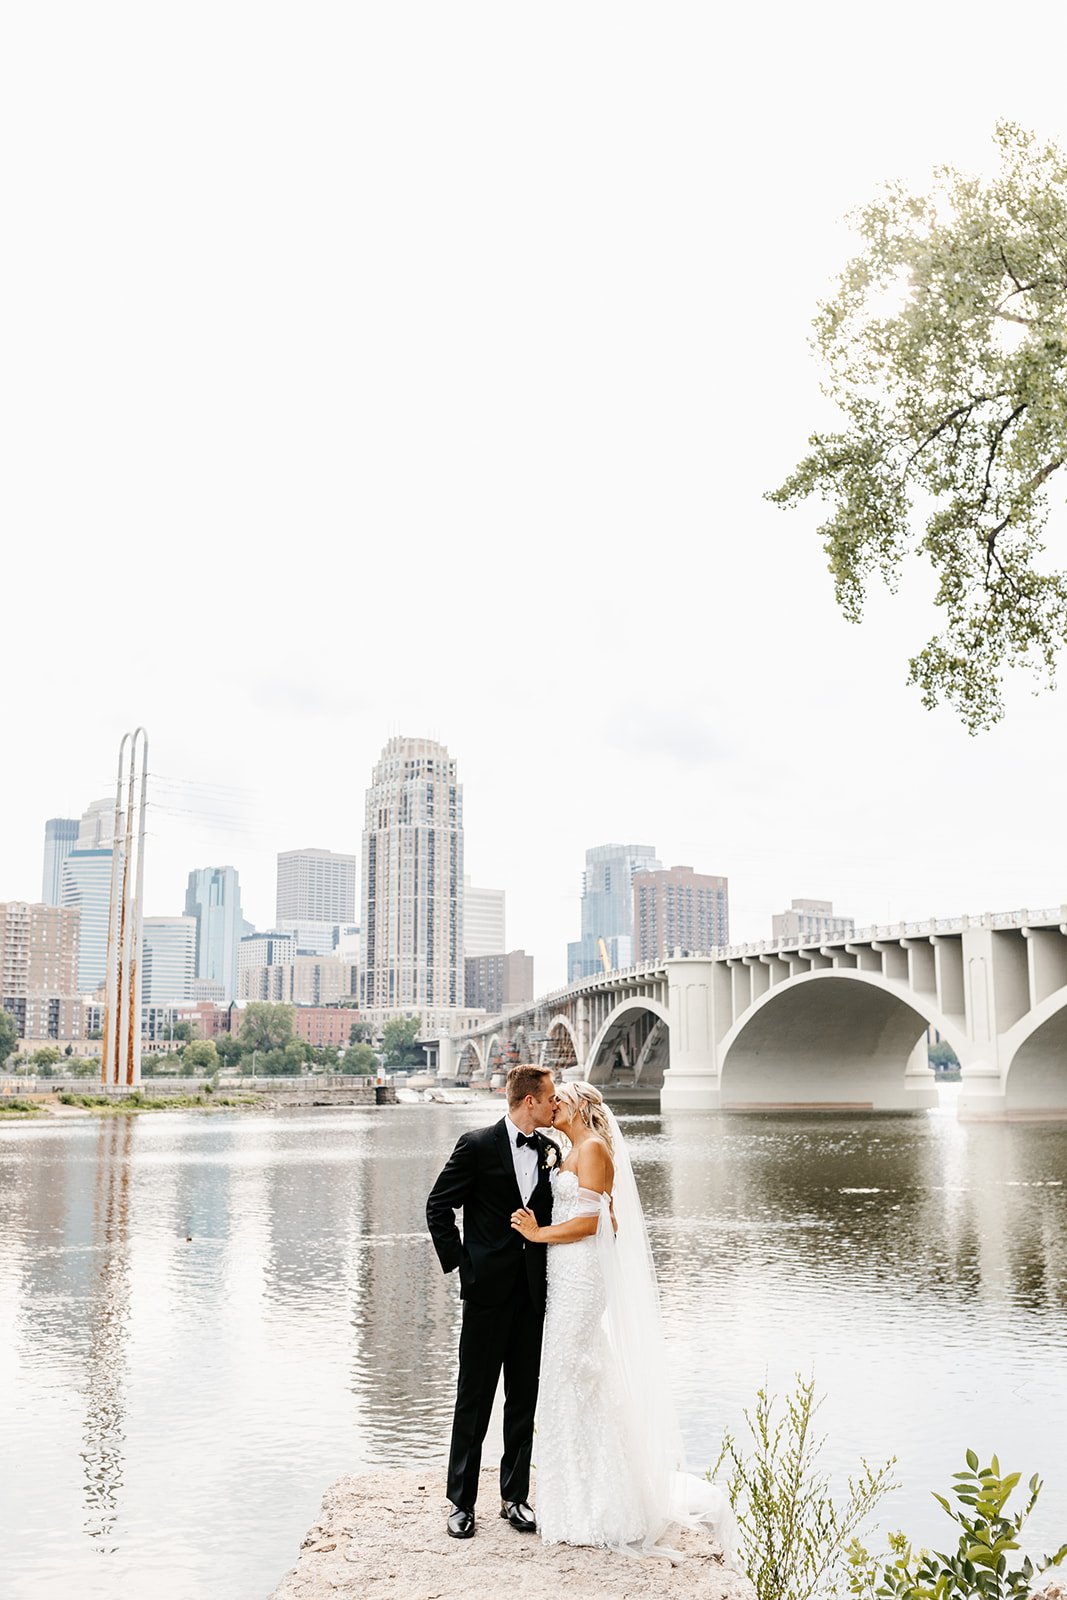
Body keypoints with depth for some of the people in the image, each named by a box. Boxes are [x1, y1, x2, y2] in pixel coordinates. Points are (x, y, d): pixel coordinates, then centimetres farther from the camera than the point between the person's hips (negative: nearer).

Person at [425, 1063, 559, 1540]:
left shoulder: (550, 1151, 6)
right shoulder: (478, 1145, -9)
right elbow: (438, 1206, -6)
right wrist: (459, 1265, -7)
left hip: (533, 1290, 4)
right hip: (489, 1287, -4)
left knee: (524, 1398, 11)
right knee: (474, 1399, 4)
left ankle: (515, 1496, 23)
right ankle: (461, 1501, 16)